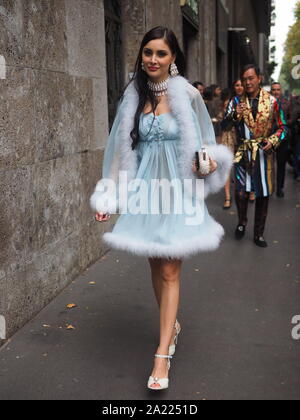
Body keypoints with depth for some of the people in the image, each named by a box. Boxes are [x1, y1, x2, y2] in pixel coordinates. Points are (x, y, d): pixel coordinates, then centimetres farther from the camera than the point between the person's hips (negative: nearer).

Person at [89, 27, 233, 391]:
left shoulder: (188, 95, -4)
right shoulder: (133, 96, 4)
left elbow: (203, 143, 6)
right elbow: (122, 147, 7)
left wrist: (210, 163, -16)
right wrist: (108, 197, 4)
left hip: (178, 190, -3)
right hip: (145, 190, 3)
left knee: (169, 271, -3)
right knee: (155, 266, 13)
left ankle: (163, 355, 4)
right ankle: (171, 324, 37)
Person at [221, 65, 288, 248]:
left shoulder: (272, 101, 0)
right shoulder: (237, 101, 4)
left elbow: (283, 127, 6)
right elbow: (224, 126, -1)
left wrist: (273, 141, -13)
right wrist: (235, 115, -20)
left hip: (264, 154, 0)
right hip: (243, 153, 0)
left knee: (263, 194, 6)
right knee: (241, 193, -9)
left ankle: (259, 233, 21)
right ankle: (242, 222, 22)